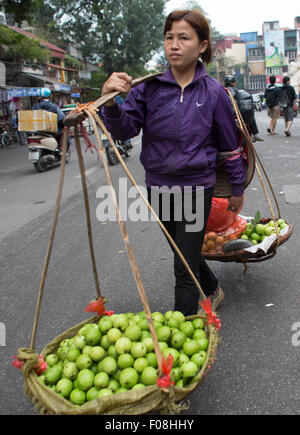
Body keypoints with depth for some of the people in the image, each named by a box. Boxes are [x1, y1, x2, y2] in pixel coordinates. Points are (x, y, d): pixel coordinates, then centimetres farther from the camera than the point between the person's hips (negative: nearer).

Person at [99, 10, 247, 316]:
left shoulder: (213, 92, -6)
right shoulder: (149, 86, -4)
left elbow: (230, 144, 3)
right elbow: (125, 129, -13)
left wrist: (237, 189, 10)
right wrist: (111, 103, -34)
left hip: (196, 188, -3)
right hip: (158, 187, 3)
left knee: (184, 268, -2)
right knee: (184, 253, 22)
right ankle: (213, 291, 50)